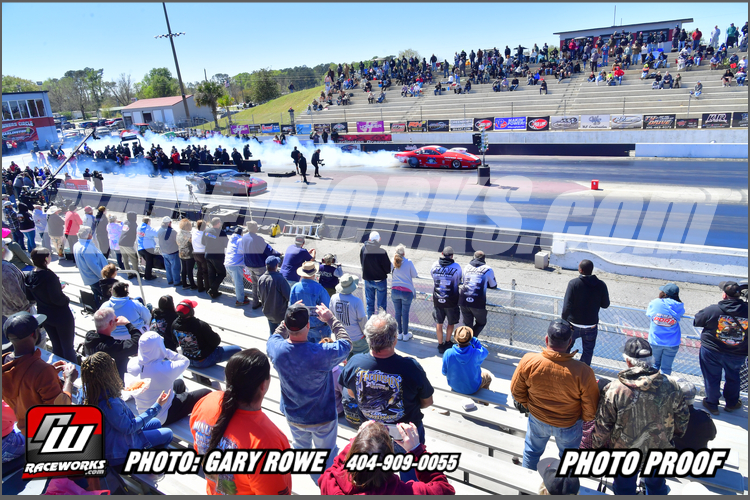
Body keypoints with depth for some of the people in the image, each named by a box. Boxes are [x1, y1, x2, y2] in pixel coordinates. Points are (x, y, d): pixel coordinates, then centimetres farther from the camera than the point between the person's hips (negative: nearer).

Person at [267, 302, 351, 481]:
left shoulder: (275, 348, -25)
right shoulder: (322, 354, -37)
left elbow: (276, 335, 2)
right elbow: (346, 344, -16)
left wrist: (291, 318, -1)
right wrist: (331, 319, -11)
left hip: (293, 416, 5)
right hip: (322, 418, -4)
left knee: (300, 447, 32)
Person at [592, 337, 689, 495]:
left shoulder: (614, 389, -27)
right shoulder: (671, 386, -19)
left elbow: (603, 426, -17)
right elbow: (682, 417, -2)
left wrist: (596, 446, 1)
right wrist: (677, 434, 20)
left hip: (625, 452, -2)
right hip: (659, 449, 3)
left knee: (624, 488, 23)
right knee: (656, 484, 31)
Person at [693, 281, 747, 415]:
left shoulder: (713, 310, -23)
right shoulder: (746, 310, -15)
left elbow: (696, 322, -9)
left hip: (711, 351, -3)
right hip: (738, 354, 3)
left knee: (712, 378, 14)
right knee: (733, 378, 25)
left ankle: (712, 404, 27)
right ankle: (731, 403, 41)